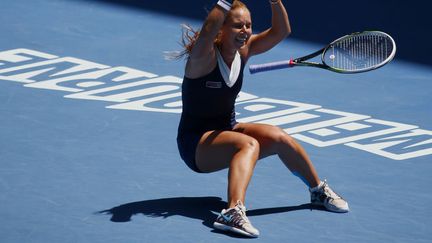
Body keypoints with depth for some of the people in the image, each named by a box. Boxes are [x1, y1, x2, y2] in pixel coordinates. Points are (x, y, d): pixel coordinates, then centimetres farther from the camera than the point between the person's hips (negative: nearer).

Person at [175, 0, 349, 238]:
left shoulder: (243, 50, -1)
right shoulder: (204, 56, -21)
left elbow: (280, 31, -10)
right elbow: (207, 32, -45)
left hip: (227, 131, 7)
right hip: (195, 143, -7)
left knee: (277, 136, -16)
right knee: (249, 144, -35)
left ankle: (319, 190, 4)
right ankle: (233, 212, -53)